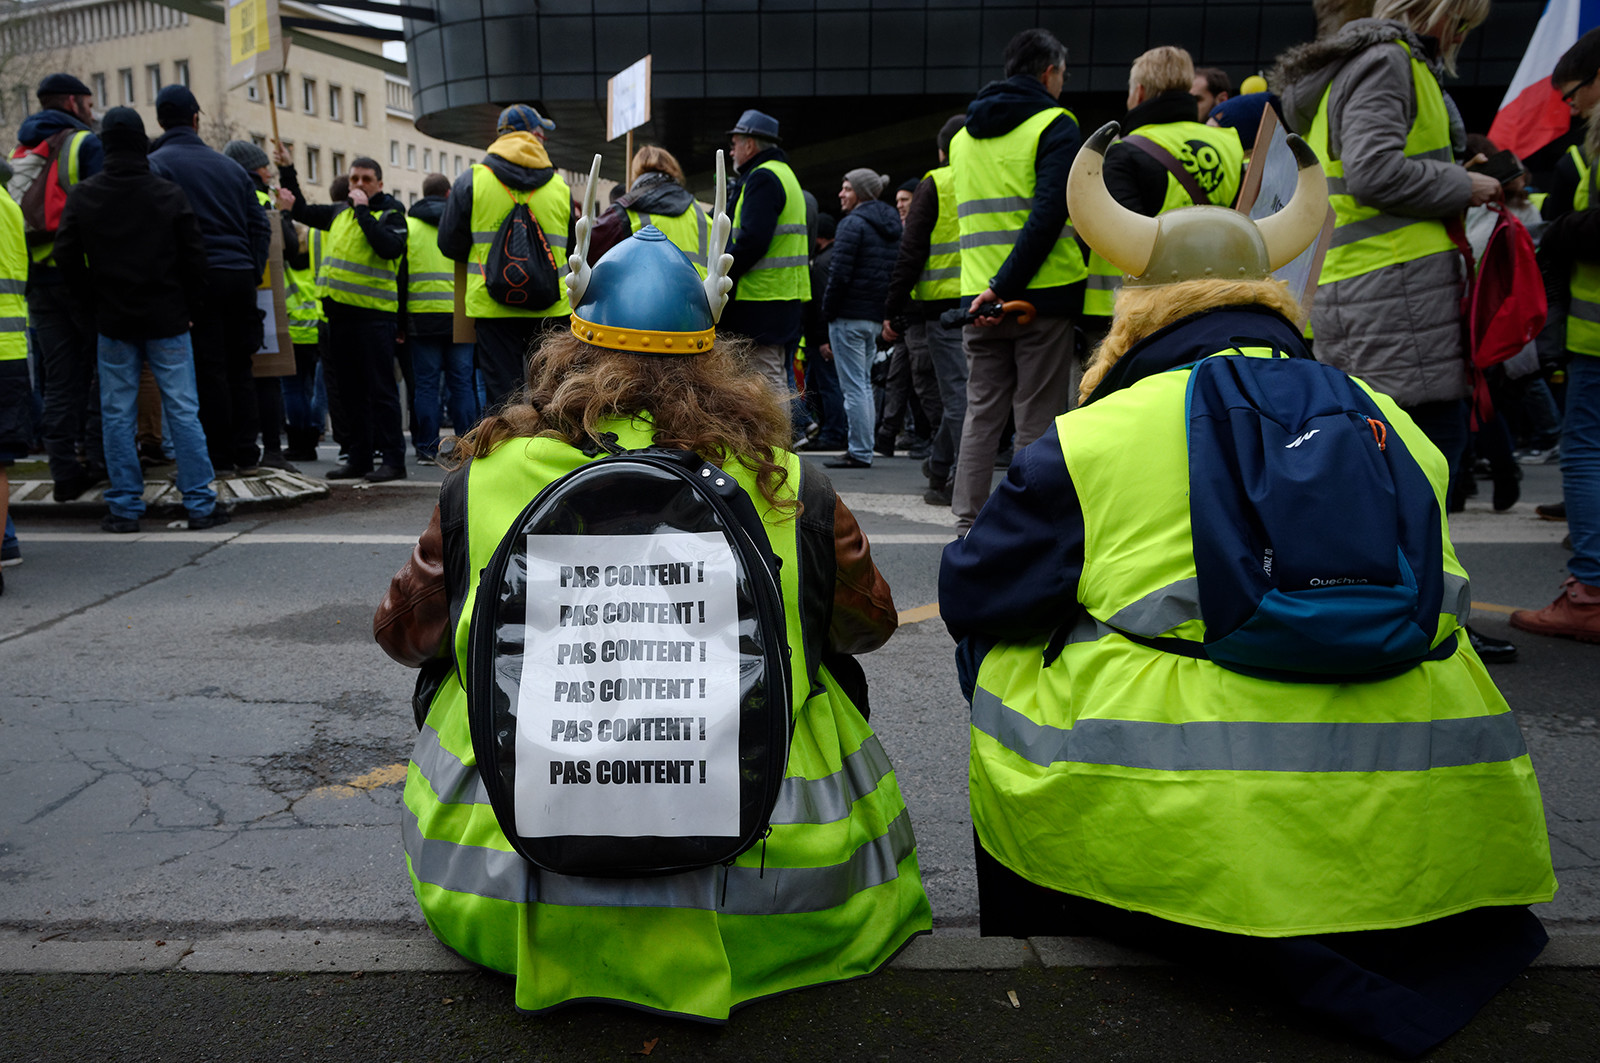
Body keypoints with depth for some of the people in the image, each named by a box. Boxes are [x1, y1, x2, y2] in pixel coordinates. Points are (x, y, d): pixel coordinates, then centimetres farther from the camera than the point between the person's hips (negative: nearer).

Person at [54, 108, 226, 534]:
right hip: (167, 319, -1)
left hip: (113, 322, 1)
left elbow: (67, 258, 2)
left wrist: (95, 300, 12)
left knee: (118, 415, 7)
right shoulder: (169, 193, -4)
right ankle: (200, 503, 2)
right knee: (183, 411, 2)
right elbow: (195, 256, -4)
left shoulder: (83, 196, 0)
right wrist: (191, 306, 7)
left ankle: (125, 507, 9)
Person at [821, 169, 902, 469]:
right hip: (876, 317, 9)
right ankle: (862, 449, 18)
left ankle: (859, 452, -4)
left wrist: (828, 311, -8)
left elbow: (840, 273, -17)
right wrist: (888, 314, 16)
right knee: (864, 382, 16)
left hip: (849, 316, -9)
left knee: (853, 386, -5)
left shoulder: (853, 223, -11)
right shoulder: (892, 225, 16)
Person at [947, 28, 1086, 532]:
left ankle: (969, 523, 11)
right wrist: (1006, 286, -20)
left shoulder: (964, 135, 16)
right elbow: (1049, 214, -17)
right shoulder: (1055, 125, -5)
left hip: (978, 297, 5)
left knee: (982, 413, 11)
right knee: (1038, 420, 0)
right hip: (1042, 293, -5)